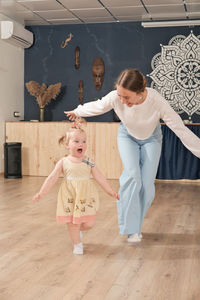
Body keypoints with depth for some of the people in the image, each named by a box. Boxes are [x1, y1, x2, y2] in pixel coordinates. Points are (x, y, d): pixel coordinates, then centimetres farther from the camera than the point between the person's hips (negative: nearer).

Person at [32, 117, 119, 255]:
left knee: (89, 223, 2)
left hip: (86, 196, 2)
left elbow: (100, 178, 6)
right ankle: (77, 244, 28)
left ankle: (78, 229, 36)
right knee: (72, 223, 4)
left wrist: (110, 191, 5)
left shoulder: (89, 162, 1)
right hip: (70, 197, -1)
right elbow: (52, 178, -1)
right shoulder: (63, 162, -3)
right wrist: (41, 193, -4)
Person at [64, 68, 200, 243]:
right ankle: (131, 227, -12)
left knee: (147, 184, -8)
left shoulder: (157, 102, -38)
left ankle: (135, 225, 12)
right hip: (127, 136, 1)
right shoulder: (115, 97, -32)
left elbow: (181, 129, -31)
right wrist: (77, 112, 8)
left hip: (151, 139, 0)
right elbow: (96, 106, -9)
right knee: (132, 174, -21)